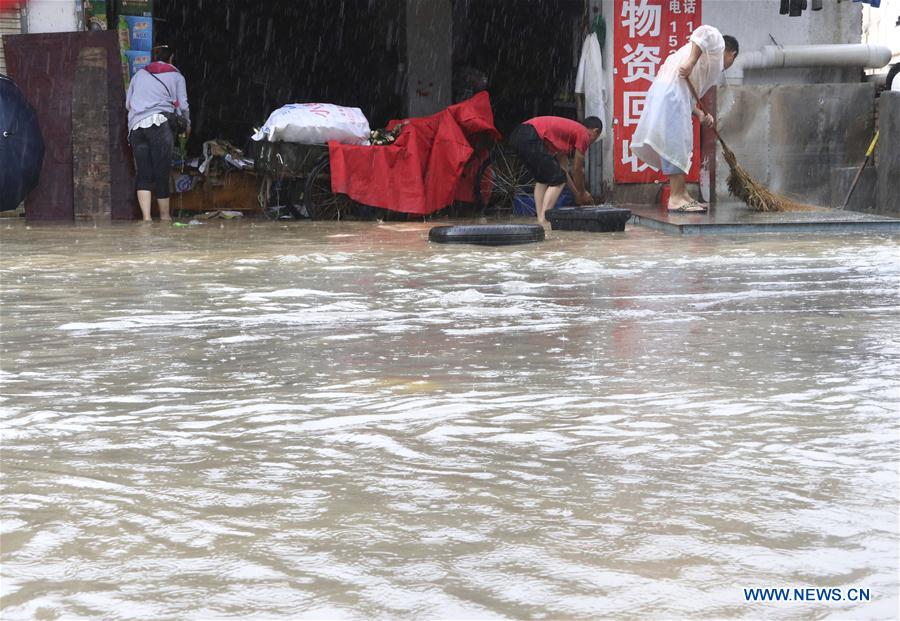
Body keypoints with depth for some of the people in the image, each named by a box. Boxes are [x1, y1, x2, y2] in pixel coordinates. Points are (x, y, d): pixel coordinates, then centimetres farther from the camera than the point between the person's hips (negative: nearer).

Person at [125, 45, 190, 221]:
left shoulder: (139, 74, 22)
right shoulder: (176, 76, 13)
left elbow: (127, 104, 22)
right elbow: (183, 105, 7)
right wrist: (187, 125, 24)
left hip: (135, 126, 3)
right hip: (160, 123, -3)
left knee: (143, 174, 0)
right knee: (162, 172, 3)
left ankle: (146, 217, -12)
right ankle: (165, 216, 9)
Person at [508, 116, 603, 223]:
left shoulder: (568, 129, 33)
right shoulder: (583, 134, 8)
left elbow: (563, 168, 36)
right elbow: (577, 170, 12)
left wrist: (577, 193, 41)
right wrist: (582, 193, 26)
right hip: (531, 138, -9)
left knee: (542, 179, 24)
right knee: (557, 180, 1)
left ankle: (540, 219, 18)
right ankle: (543, 220, -6)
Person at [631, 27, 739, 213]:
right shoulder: (717, 44, 9)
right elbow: (705, 32, -17)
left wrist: (700, 114, 14)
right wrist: (692, 61, -21)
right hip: (672, 93, -10)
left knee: (679, 146, 14)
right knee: (676, 143, -10)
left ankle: (682, 194, 18)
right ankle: (676, 198, -11)